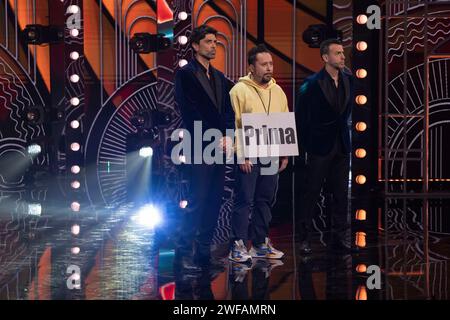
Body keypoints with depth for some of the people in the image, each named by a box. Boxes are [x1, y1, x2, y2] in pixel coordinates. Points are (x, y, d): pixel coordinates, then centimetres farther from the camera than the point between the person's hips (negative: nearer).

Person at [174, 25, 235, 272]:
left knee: (214, 202, 6)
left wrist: (227, 137, -2)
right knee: (197, 202, -9)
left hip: (219, 149, 7)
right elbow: (191, 113, -10)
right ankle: (184, 253, -3)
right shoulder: (186, 74, -3)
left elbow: (228, 110, 15)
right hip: (199, 149, -7)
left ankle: (204, 251, 13)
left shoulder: (219, 77, 19)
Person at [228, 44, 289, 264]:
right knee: (244, 200, -4)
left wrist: (285, 153, 11)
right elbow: (233, 125, -10)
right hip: (249, 157, -6)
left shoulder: (277, 91, 12)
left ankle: (260, 244, 18)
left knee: (265, 200, 10)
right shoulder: (240, 90, -7)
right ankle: (238, 246, 1)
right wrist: (241, 156, -14)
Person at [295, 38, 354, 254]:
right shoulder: (312, 84, -9)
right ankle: (304, 238, 6)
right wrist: (306, 144, -2)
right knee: (311, 193, 0)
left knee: (341, 193, 7)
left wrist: (342, 129, 15)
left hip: (342, 146, 5)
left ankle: (341, 237, 14)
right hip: (319, 147, -5)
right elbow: (300, 116, -4)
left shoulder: (348, 80, 6)